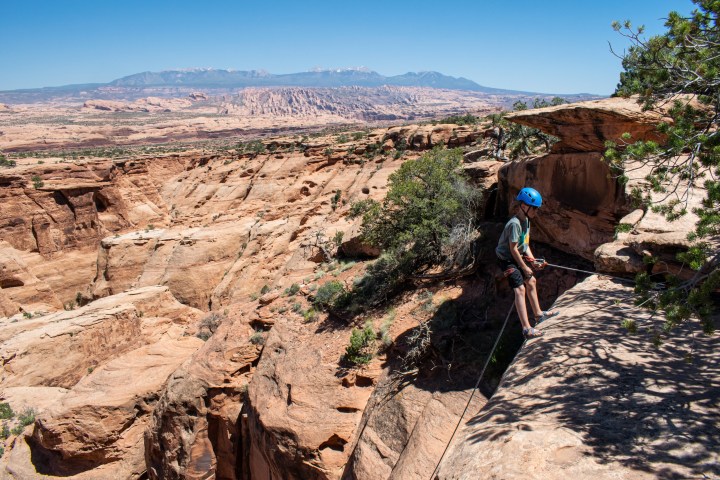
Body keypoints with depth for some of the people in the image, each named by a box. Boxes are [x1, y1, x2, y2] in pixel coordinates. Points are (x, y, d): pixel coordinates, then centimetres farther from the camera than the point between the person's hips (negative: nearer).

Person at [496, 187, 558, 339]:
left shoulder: (526, 220, 4)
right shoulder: (515, 223, -26)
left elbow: (525, 245, 9)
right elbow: (513, 249, -24)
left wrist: (533, 261, -1)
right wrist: (525, 267, -17)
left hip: (517, 257, 10)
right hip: (507, 259, -10)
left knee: (531, 281, 22)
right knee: (520, 288, -19)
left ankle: (538, 314, 42)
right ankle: (526, 328, -23)